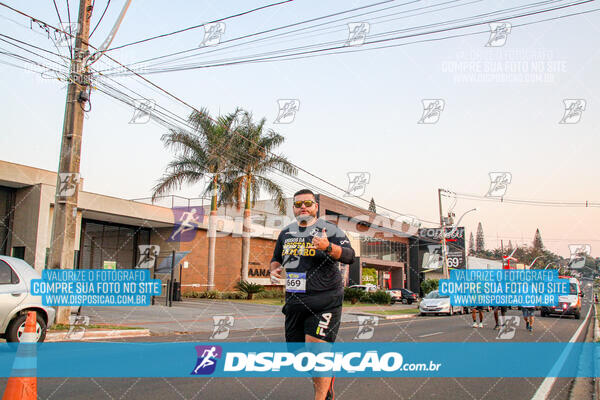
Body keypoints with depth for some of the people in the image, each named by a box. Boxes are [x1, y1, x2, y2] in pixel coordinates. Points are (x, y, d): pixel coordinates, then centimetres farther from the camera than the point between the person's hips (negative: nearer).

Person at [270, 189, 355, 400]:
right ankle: (326, 378, 34)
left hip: (324, 301, -6)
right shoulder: (286, 233, 14)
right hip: (294, 301, 6)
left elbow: (350, 256, -15)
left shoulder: (329, 229, -3)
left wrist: (328, 246, -33)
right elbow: (276, 259, 27)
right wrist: (274, 269, 4)